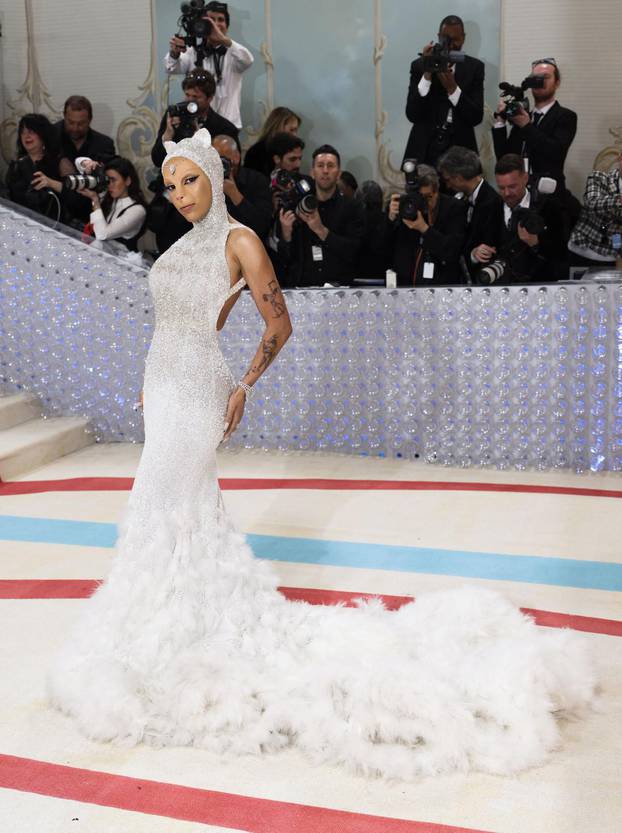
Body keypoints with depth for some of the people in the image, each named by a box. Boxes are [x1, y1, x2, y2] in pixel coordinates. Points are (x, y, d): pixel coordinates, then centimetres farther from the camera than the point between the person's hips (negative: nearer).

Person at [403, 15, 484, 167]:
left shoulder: (475, 67, 3)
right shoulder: (419, 65, 1)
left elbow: (476, 117, -5)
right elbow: (412, 115, -8)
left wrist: (452, 88, -18)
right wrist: (427, 75, -16)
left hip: (460, 149, 1)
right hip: (424, 150, 0)